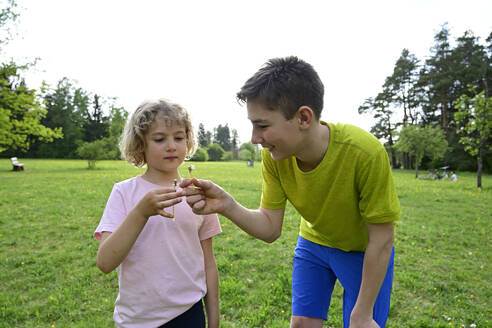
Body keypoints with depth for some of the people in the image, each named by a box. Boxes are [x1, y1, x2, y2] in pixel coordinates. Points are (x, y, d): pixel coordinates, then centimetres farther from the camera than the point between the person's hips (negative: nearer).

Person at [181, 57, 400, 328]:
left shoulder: (365, 152, -34)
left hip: (365, 252, -3)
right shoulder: (274, 154, -21)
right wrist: (227, 205, -36)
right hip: (314, 243, 3)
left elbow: (381, 240, -23)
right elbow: (270, 229, -16)